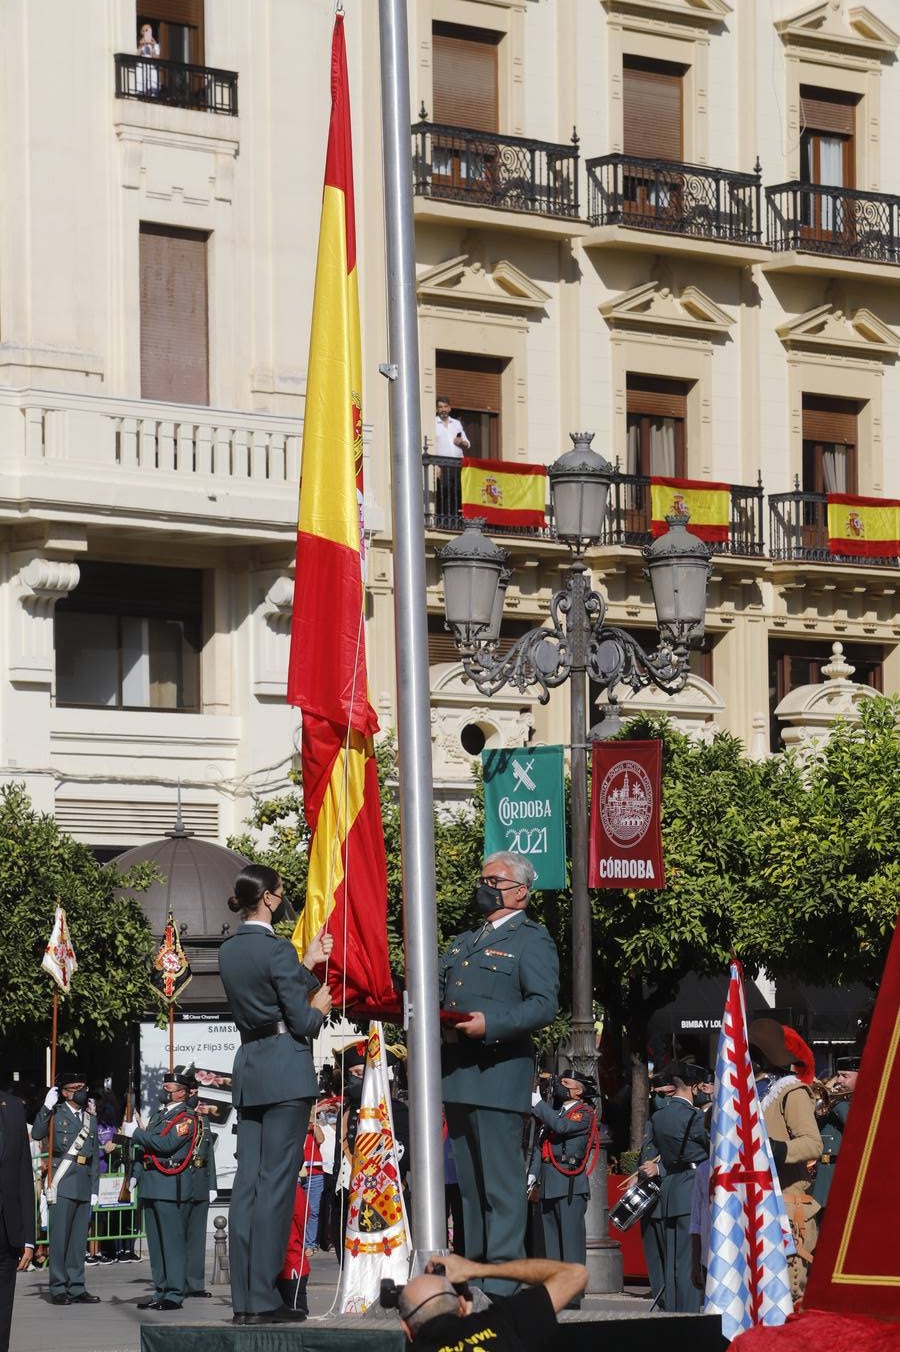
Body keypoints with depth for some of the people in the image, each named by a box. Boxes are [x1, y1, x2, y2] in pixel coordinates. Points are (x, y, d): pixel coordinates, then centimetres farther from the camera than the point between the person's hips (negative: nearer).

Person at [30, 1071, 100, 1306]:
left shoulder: (91, 1119, 17)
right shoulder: (56, 1114, 0)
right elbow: (36, 1134, -18)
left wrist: (95, 1189, 12)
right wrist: (47, 1107, -24)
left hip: (84, 1185, 6)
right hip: (63, 1184, -6)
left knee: (79, 1238, 8)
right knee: (60, 1237, -4)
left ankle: (76, 1288, 13)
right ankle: (58, 1289, -1)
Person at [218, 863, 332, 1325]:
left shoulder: (229, 951, 11)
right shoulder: (276, 949, -13)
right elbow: (303, 1022, -11)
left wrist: (307, 964, 25)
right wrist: (319, 1006, 9)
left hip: (248, 1070, 8)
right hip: (286, 1070, -8)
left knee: (247, 1180, 6)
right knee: (276, 1181, -6)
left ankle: (244, 1296, 6)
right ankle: (263, 1298, -8)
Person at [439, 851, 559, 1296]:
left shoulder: (531, 940, 0)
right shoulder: (464, 942, 26)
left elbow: (543, 1005, -11)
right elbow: (440, 988, 28)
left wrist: (491, 1024, -23)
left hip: (498, 1072, -8)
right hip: (456, 1074, 8)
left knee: (502, 1182, -9)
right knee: (469, 1182, 11)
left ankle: (504, 1274, -10)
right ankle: (475, 1267, 15)